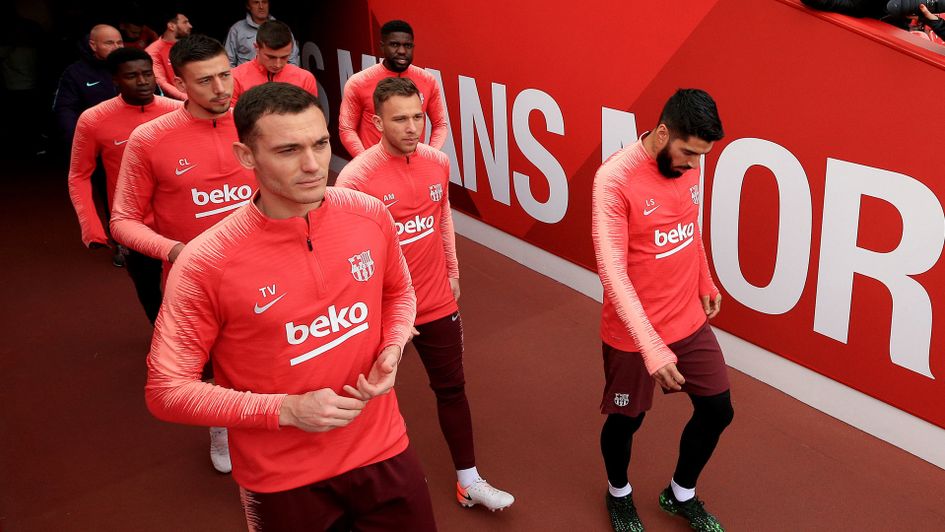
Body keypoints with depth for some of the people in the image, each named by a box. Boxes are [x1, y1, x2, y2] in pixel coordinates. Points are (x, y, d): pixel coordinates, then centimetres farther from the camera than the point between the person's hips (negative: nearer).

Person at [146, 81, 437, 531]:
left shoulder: (370, 215, -9)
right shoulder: (205, 265, -20)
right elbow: (166, 389, -13)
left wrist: (392, 351, -9)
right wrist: (286, 410, -21)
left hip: (385, 452, 3)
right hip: (284, 482, -2)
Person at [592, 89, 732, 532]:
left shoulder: (687, 163, -3)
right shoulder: (614, 179, -24)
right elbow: (612, 272, -27)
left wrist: (705, 284, 23)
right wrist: (653, 349, -32)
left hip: (690, 320, 6)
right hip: (634, 333, -6)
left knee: (717, 411, 14)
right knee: (626, 420, 13)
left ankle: (681, 494, 41)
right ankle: (619, 495, 45)